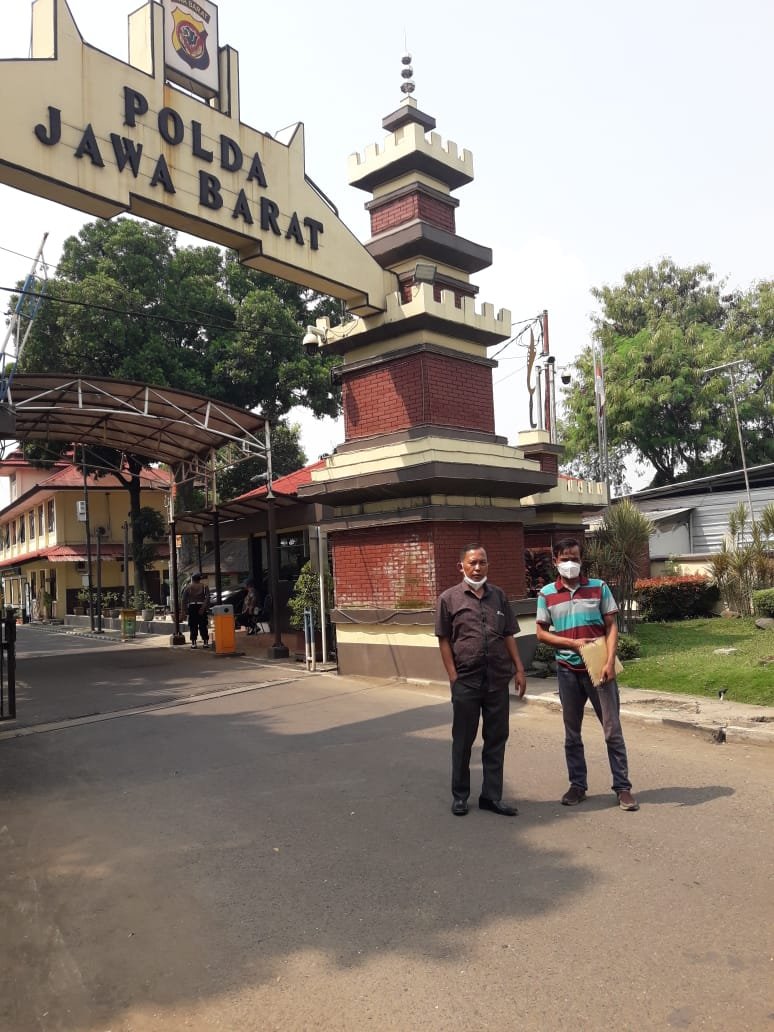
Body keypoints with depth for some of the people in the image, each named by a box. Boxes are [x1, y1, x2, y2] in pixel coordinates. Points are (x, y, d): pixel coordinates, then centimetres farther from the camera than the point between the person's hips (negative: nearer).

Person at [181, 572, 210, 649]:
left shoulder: (188, 587, 5)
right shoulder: (204, 586, 5)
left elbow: (183, 599, 1)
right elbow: (207, 597, -7)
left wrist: (184, 608, 4)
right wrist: (204, 607, -10)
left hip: (192, 607, 0)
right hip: (201, 606, 0)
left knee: (193, 626, 4)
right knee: (203, 625, 5)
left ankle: (193, 643, 2)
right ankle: (205, 642, 3)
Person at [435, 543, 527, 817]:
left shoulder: (499, 596, 8)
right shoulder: (449, 598, -3)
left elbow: (509, 636, 11)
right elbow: (444, 640, -3)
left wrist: (519, 670, 6)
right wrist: (453, 676, -8)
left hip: (498, 679, 3)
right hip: (465, 680, -3)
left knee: (496, 738, 9)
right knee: (463, 739, 9)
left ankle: (491, 796, 22)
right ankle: (459, 796, 24)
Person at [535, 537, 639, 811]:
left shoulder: (599, 587, -1)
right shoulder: (547, 594, 0)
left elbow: (611, 626, -2)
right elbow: (541, 633, 3)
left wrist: (610, 662, -13)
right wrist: (573, 643, -11)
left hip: (598, 668, -1)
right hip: (568, 670, 1)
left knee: (612, 729, 3)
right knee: (572, 732, 11)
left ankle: (622, 787, 13)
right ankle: (577, 785, 23)